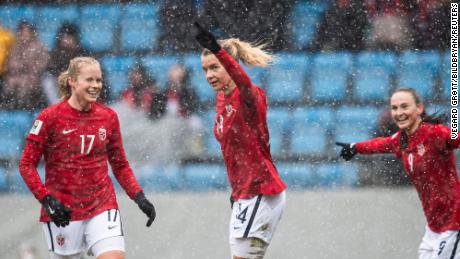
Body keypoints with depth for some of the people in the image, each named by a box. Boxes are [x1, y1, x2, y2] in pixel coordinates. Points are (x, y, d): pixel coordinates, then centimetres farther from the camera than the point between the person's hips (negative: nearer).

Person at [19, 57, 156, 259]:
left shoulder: (108, 117, 4)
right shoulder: (50, 117, -7)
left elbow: (120, 165, 14)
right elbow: (26, 165, -4)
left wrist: (139, 198, 3)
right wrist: (47, 199, -16)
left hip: (102, 207, 2)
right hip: (62, 212, -2)